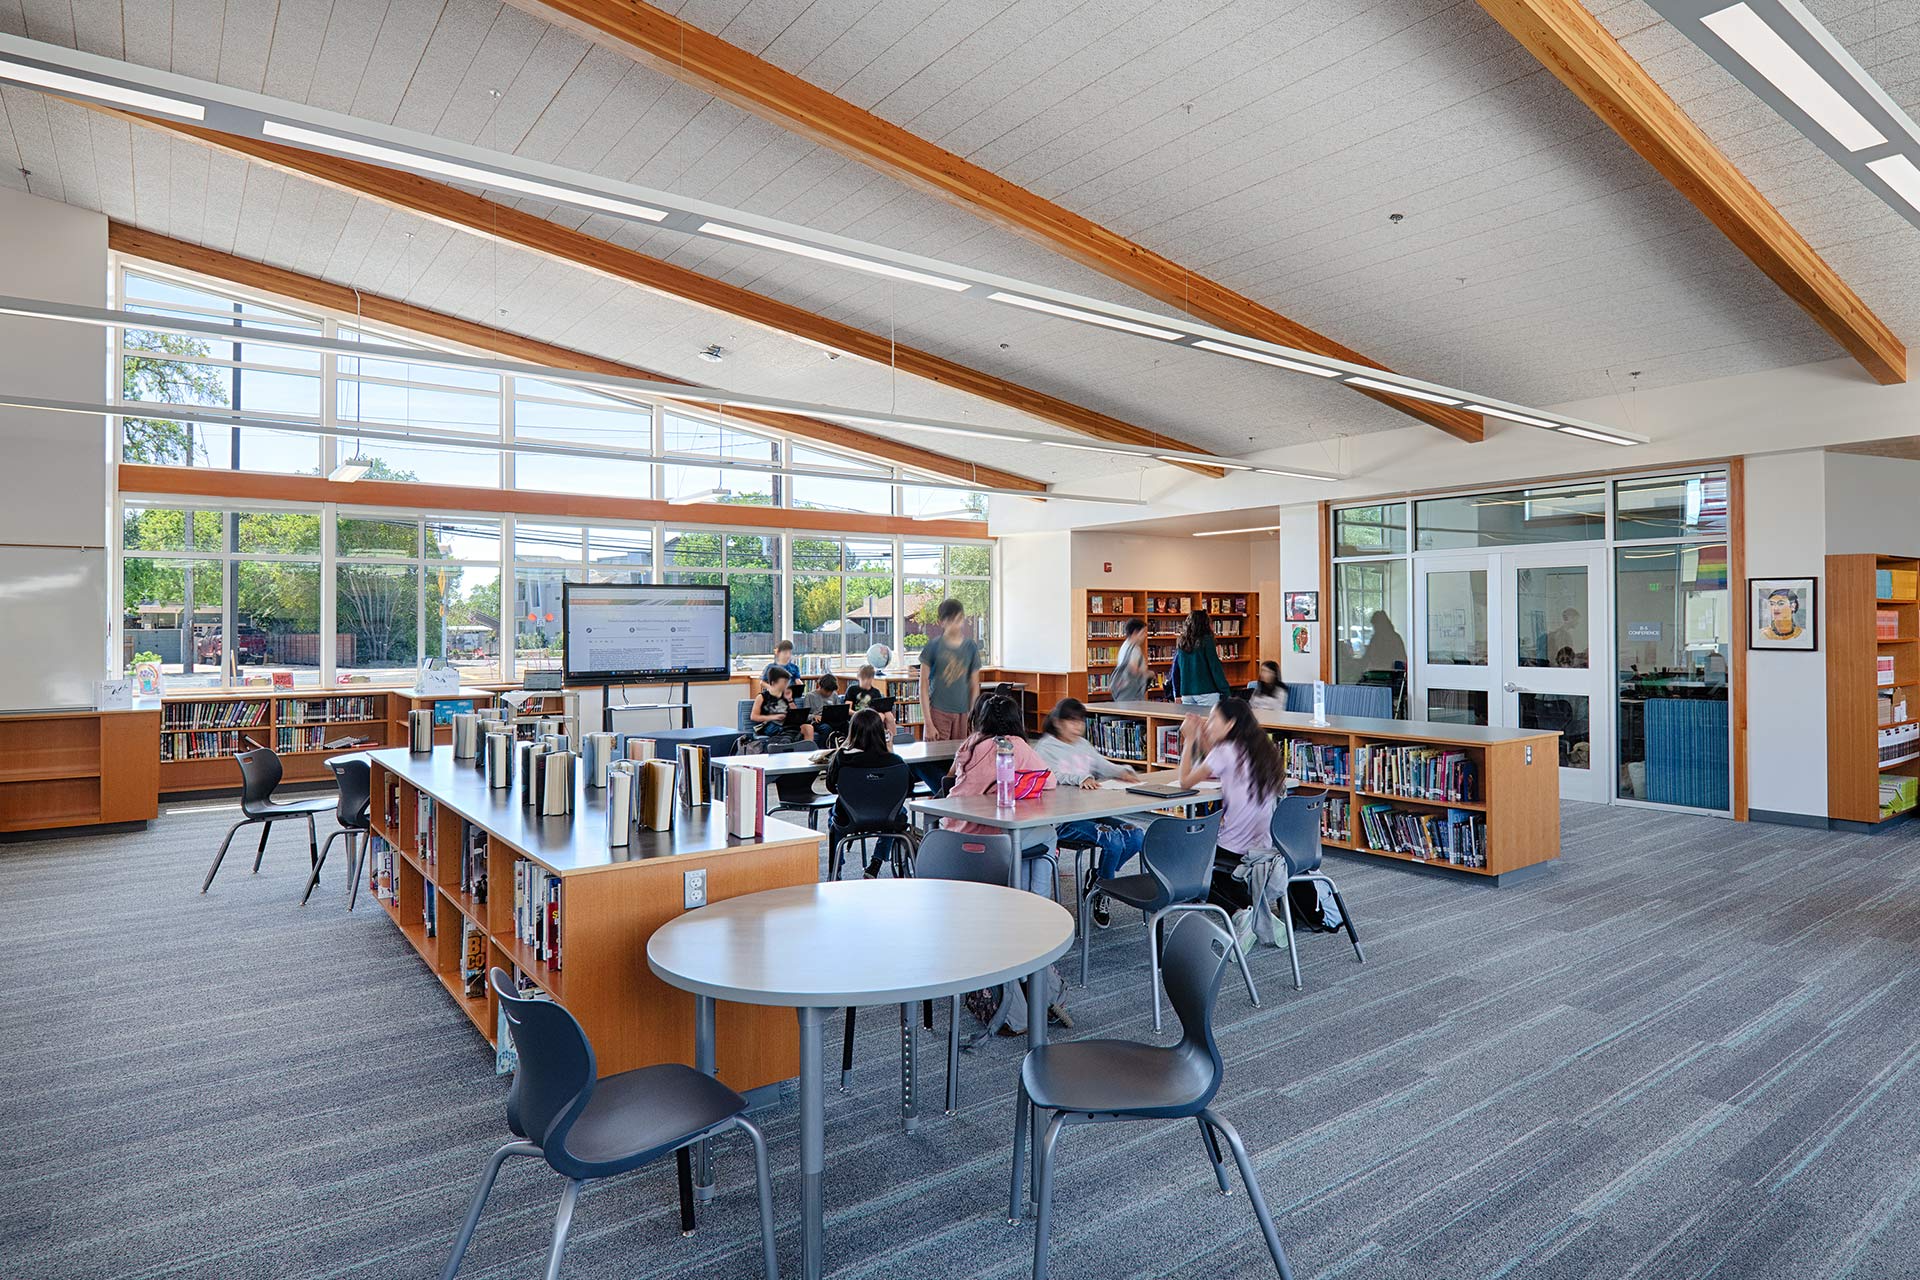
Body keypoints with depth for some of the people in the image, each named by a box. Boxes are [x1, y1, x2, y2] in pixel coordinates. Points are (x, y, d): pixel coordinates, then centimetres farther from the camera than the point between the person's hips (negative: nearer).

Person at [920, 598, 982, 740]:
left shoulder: (971, 647, 5)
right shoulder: (934, 646, -3)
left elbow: (974, 686, 10)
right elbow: (924, 685, -3)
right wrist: (928, 723, -8)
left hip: (963, 713, 3)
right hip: (938, 711, -3)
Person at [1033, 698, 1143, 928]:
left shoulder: (1083, 745, 23)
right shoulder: (1044, 747, -1)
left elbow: (1103, 766, 22)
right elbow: (1052, 776, -18)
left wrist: (1123, 772, 0)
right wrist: (1079, 779, -34)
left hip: (1091, 812, 8)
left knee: (1137, 837, -12)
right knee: (1113, 840, -27)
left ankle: (1096, 876, 9)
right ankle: (1100, 895, -2)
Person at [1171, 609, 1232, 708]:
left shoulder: (1181, 643, 9)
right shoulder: (1206, 640, -7)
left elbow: (1175, 671, 14)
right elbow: (1215, 667, -9)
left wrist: (1178, 694, 23)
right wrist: (1226, 692, -6)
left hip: (1186, 694, 5)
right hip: (1207, 692, -5)